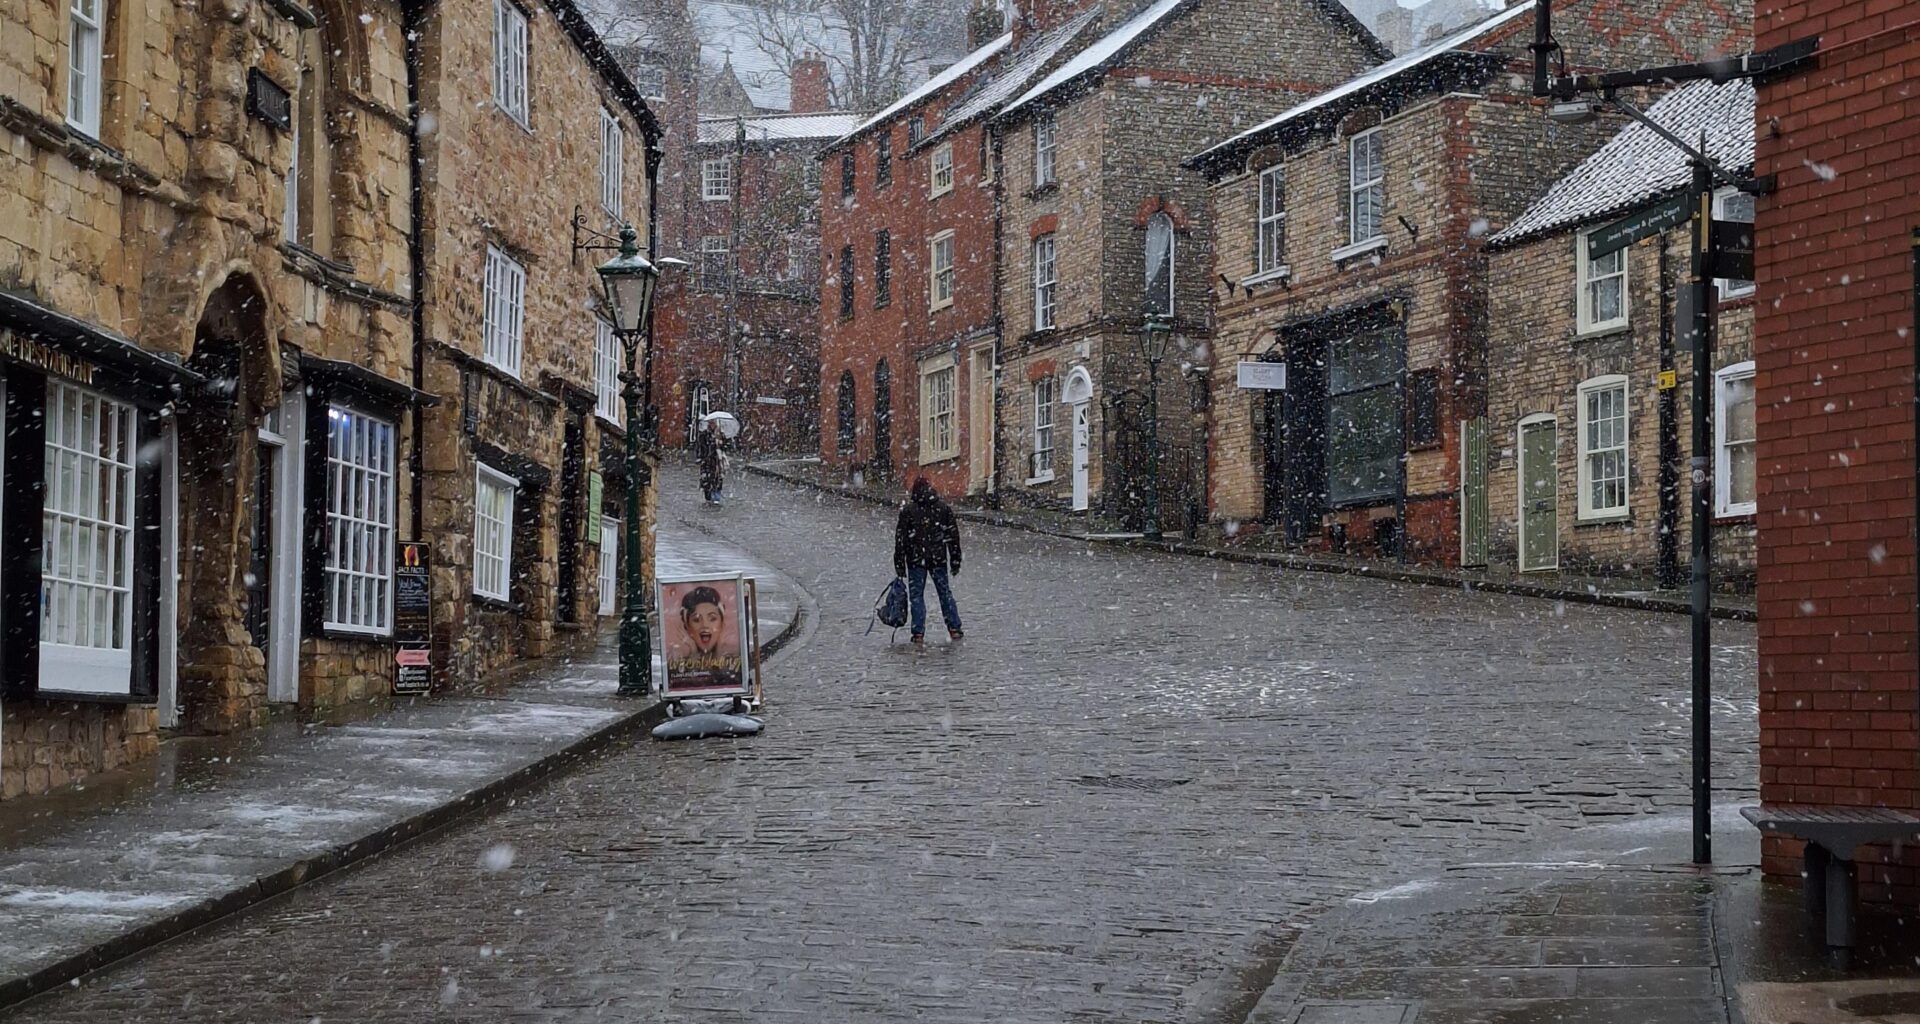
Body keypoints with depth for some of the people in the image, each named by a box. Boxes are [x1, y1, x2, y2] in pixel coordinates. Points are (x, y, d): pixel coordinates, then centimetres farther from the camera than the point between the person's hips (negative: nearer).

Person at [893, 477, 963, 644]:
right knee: (945, 593, 13)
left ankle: (919, 633, 1)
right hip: (939, 559, 2)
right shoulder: (943, 508, 3)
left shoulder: (907, 510, -4)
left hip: (915, 560, -2)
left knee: (916, 595, 5)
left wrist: (899, 564, 1)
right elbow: (953, 535, 5)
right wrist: (955, 560, 12)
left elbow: (900, 538, -4)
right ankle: (954, 629, 12)